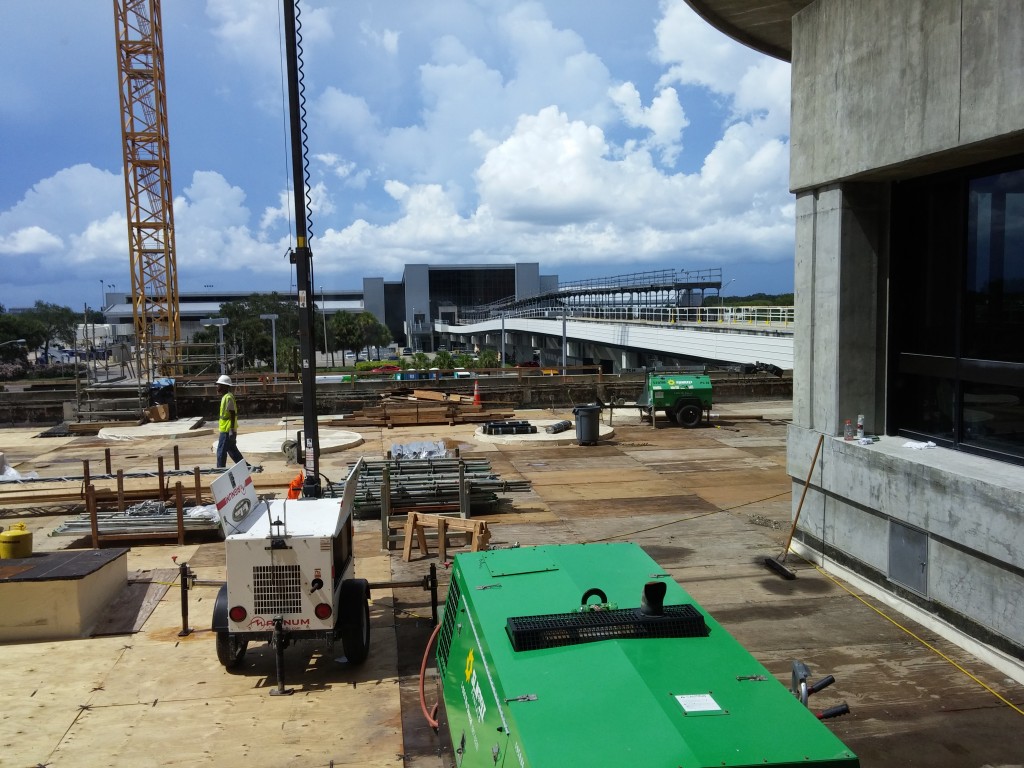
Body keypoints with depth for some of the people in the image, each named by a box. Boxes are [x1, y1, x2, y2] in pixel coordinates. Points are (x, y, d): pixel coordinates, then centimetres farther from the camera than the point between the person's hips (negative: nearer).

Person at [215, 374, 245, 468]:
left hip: (227, 430, -10)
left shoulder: (228, 397, -17)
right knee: (232, 450, 16)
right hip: (226, 429, 10)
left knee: (221, 451, -4)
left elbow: (233, 414, -21)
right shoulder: (225, 396, 13)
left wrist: (232, 430, -23)